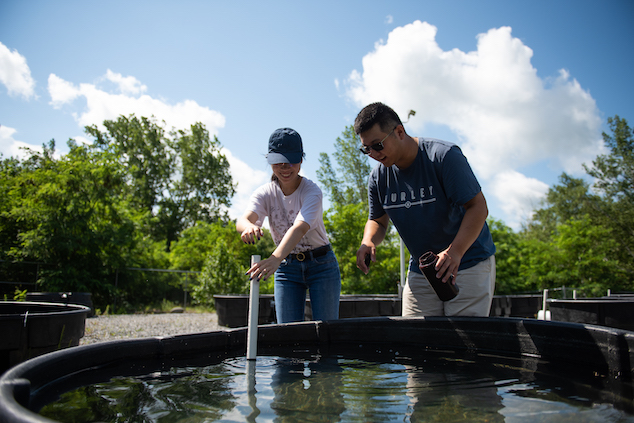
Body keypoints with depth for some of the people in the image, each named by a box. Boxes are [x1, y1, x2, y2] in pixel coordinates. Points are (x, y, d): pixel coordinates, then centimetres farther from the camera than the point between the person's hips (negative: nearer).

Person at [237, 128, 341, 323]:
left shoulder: (312, 191, -18)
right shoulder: (265, 193, -6)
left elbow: (300, 228, -35)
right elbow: (244, 218, -26)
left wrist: (275, 258, -52)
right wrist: (248, 226, -52)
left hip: (322, 265, -3)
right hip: (287, 268, 3)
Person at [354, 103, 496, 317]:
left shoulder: (444, 155, -16)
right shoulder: (378, 177, 0)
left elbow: (478, 207, -17)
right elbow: (378, 220, 13)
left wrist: (455, 251, -32)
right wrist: (368, 242, -12)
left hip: (469, 265, -4)